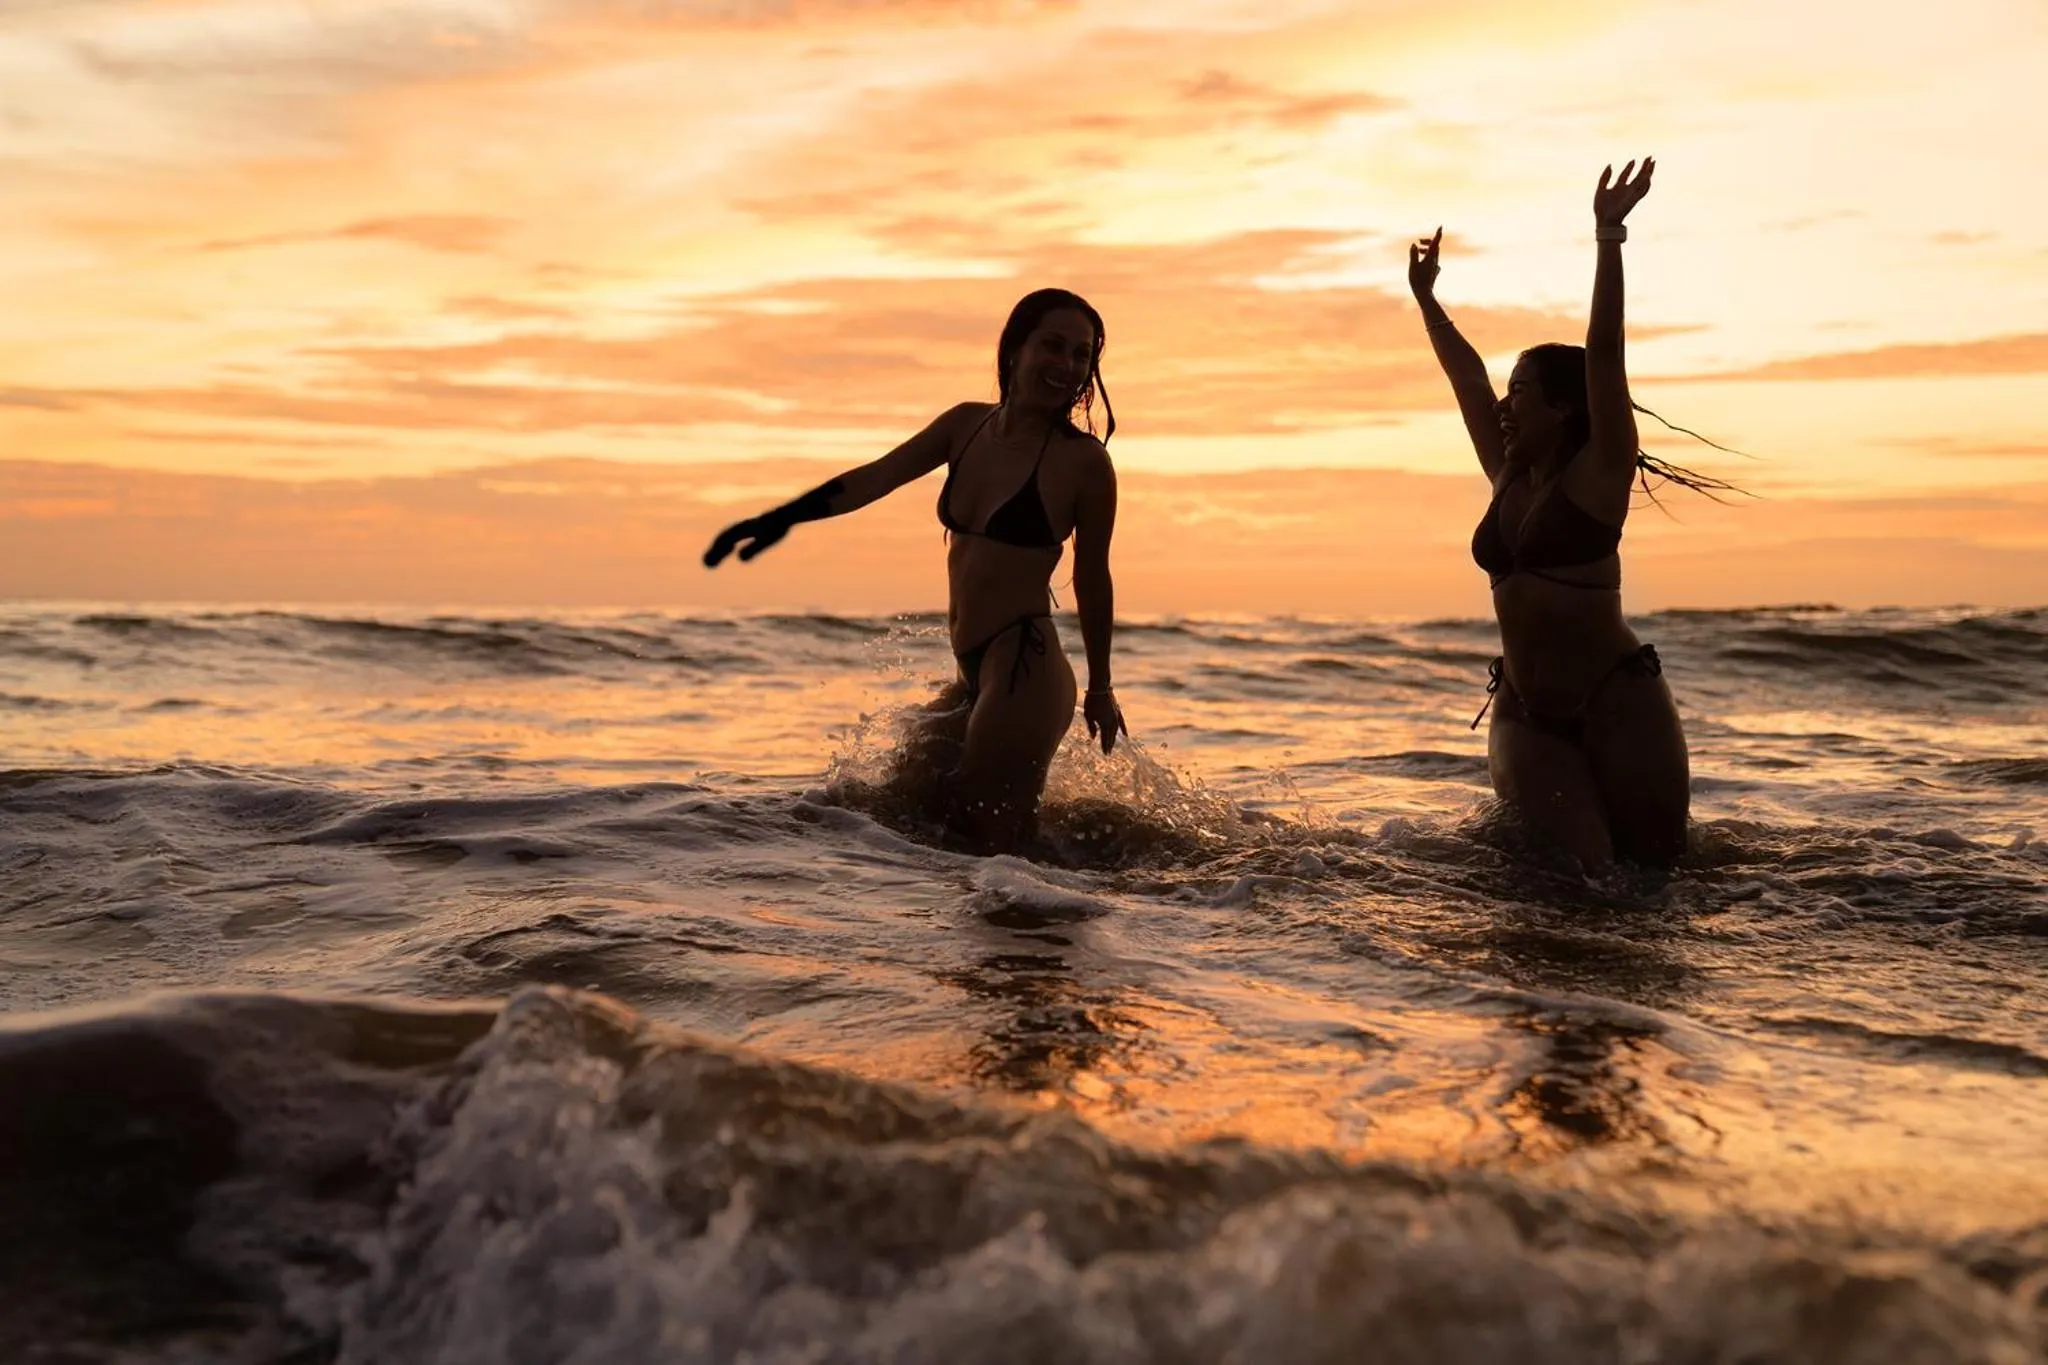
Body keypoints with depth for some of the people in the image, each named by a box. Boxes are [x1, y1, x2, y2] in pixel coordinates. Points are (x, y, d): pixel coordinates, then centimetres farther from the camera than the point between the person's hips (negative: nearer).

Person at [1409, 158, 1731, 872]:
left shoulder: (1598, 474, -6)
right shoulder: (1508, 478, 10)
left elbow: (1603, 353, -15)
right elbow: (1466, 376, 21)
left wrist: (1608, 237, -21)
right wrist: (1426, 299, 31)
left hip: (1617, 705, -4)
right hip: (1524, 713, 5)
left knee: (1657, 860, 2)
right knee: (1579, 866, -10)